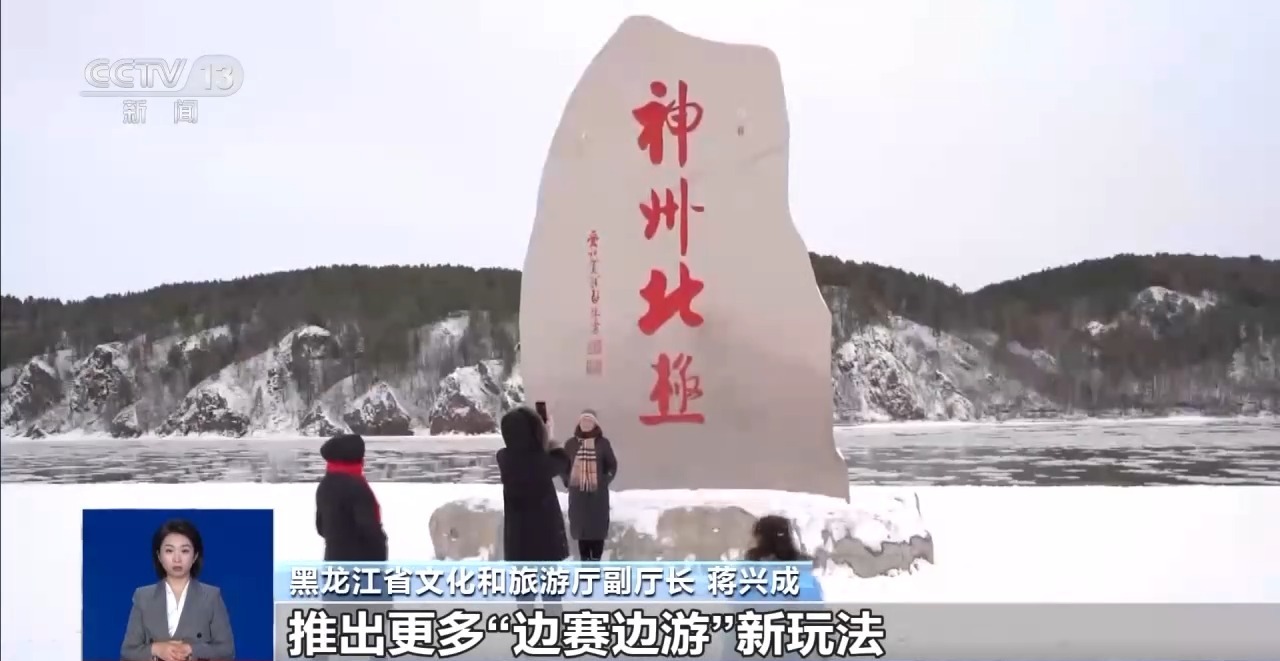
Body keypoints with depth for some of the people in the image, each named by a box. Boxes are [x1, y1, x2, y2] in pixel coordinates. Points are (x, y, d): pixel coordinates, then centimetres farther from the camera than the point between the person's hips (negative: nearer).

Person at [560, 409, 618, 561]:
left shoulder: (603, 443, -2)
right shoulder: (571, 444, 2)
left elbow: (612, 465, 5)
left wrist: (604, 481, -3)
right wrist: (568, 481, -1)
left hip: (598, 493, -1)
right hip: (577, 493, 2)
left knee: (598, 526, 1)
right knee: (580, 525, 6)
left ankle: (596, 560, 9)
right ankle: (584, 560, 16)